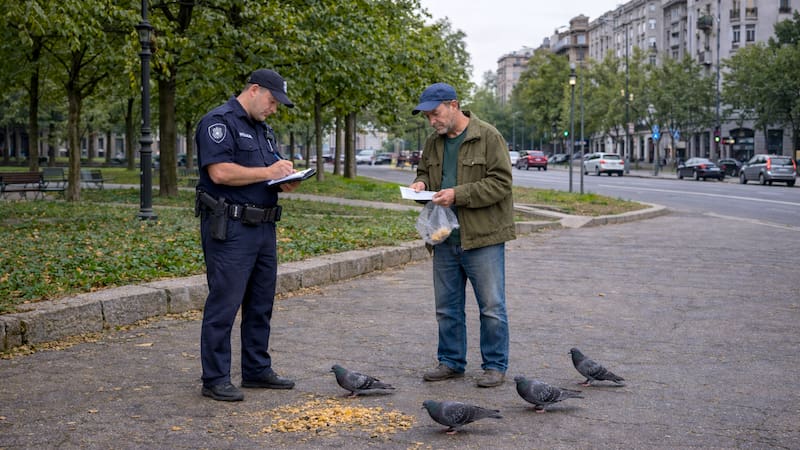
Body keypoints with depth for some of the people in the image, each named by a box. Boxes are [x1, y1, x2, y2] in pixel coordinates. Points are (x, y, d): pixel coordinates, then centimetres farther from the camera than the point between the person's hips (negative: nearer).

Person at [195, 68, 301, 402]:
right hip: (230, 228, -9)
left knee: (261, 304, 14)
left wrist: (285, 182, 2)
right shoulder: (219, 121, -10)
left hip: (263, 227, 9)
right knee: (224, 304, -6)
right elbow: (220, 172, -22)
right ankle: (215, 379, 1)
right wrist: (268, 172, -15)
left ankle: (258, 370, 24)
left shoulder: (262, 128, 20)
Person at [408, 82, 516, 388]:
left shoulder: (488, 137, -9)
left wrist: (458, 194, -20)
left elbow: (501, 183, -14)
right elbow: (424, 171, 26)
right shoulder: (434, 142, 12)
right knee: (447, 307, 13)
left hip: (483, 237, -6)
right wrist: (421, 184, 1)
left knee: (491, 306, 0)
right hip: (445, 238, 7)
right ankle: (451, 362, 25)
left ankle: (495, 366, 11)